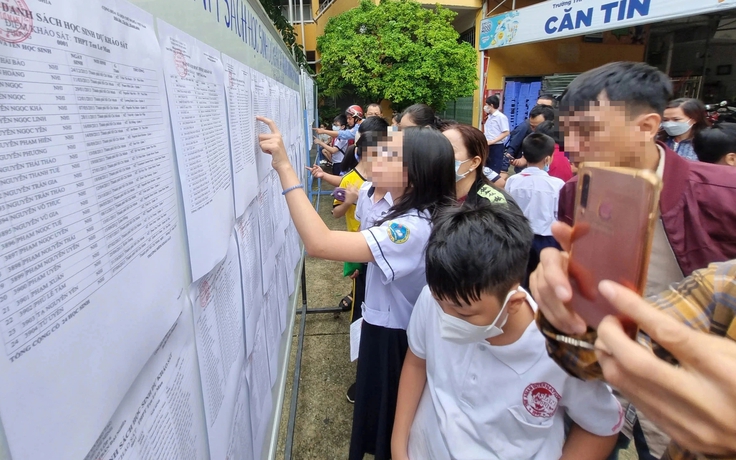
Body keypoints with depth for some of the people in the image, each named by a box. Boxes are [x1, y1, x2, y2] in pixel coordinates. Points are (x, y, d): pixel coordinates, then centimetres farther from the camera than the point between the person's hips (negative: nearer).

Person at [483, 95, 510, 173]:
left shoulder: (501, 117, -12)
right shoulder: (490, 117, 13)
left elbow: (506, 133, -17)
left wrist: (492, 141, -21)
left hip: (497, 147, -8)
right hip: (488, 146, 8)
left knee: (495, 170, -5)